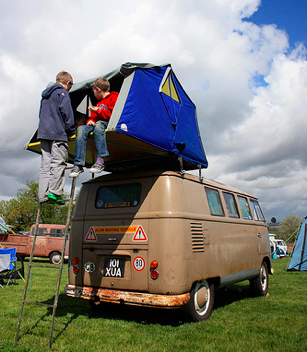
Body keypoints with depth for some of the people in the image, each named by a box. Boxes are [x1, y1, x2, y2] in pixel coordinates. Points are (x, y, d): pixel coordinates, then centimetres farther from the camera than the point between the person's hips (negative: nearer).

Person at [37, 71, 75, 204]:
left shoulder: (45, 95, 25)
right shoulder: (62, 93, -1)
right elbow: (66, 112, -9)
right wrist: (71, 131, 0)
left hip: (43, 132, 8)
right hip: (57, 133, -8)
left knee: (46, 164, 4)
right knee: (58, 163, -8)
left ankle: (43, 195, 1)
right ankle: (54, 192, -15)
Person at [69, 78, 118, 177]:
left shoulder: (114, 98, 0)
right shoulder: (100, 102, 27)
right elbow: (94, 115, 28)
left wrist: (98, 110, -10)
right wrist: (90, 120, 4)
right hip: (97, 124, 7)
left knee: (98, 125, -39)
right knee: (81, 129, -20)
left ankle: (100, 160, -41)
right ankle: (78, 164, -27)